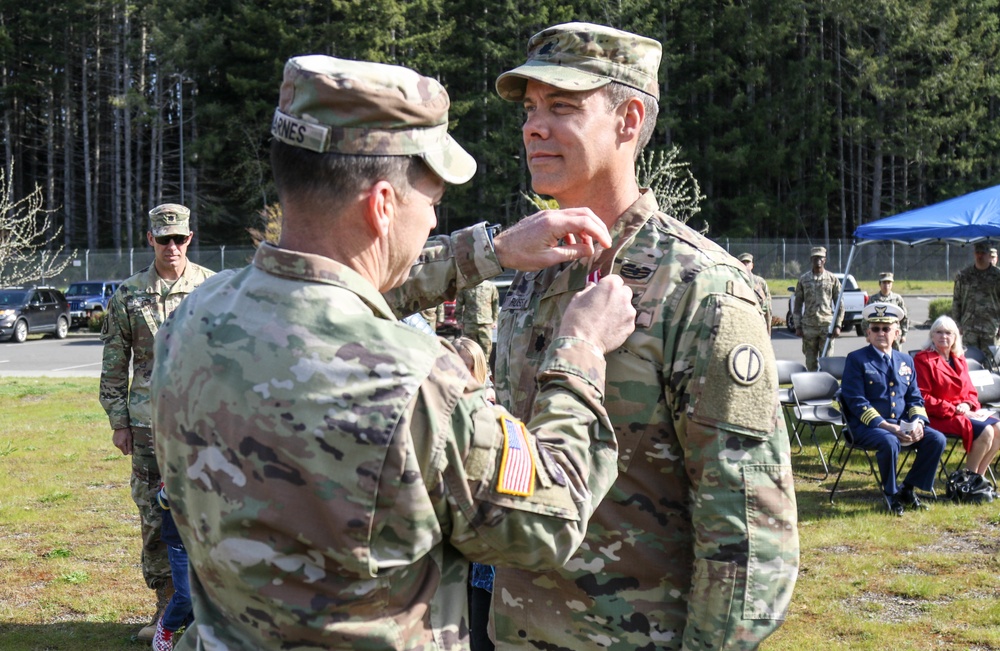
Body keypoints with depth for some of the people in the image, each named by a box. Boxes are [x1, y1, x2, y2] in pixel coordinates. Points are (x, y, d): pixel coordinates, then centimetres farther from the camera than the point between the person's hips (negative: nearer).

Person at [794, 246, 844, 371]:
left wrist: (837, 326, -3)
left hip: (827, 325, -1)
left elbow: (840, 305, 5)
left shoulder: (832, 279, 4)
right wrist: (798, 326, 2)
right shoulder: (803, 279, 7)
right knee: (811, 362, 4)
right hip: (808, 326, 1)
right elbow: (798, 305, 9)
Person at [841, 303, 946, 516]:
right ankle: (892, 494, -11)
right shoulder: (856, 359, -3)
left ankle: (908, 489, -1)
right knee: (889, 442, -36)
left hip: (903, 424, 6)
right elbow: (857, 402, -12)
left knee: (936, 439, -17)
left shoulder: (906, 361, 15)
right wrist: (887, 427, -22)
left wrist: (917, 422, -8)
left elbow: (915, 398, 15)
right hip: (867, 426, -6)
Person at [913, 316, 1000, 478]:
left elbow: (970, 391, 18)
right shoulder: (923, 360, -7)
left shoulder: (959, 360, 16)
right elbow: (923, 397, -13)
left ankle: (979, 476, -5)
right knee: (985, 432, -24)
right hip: (939, 416, -8)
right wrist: (952, 409, -17)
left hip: (963, 412, 8)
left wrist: (967, 404, -6)